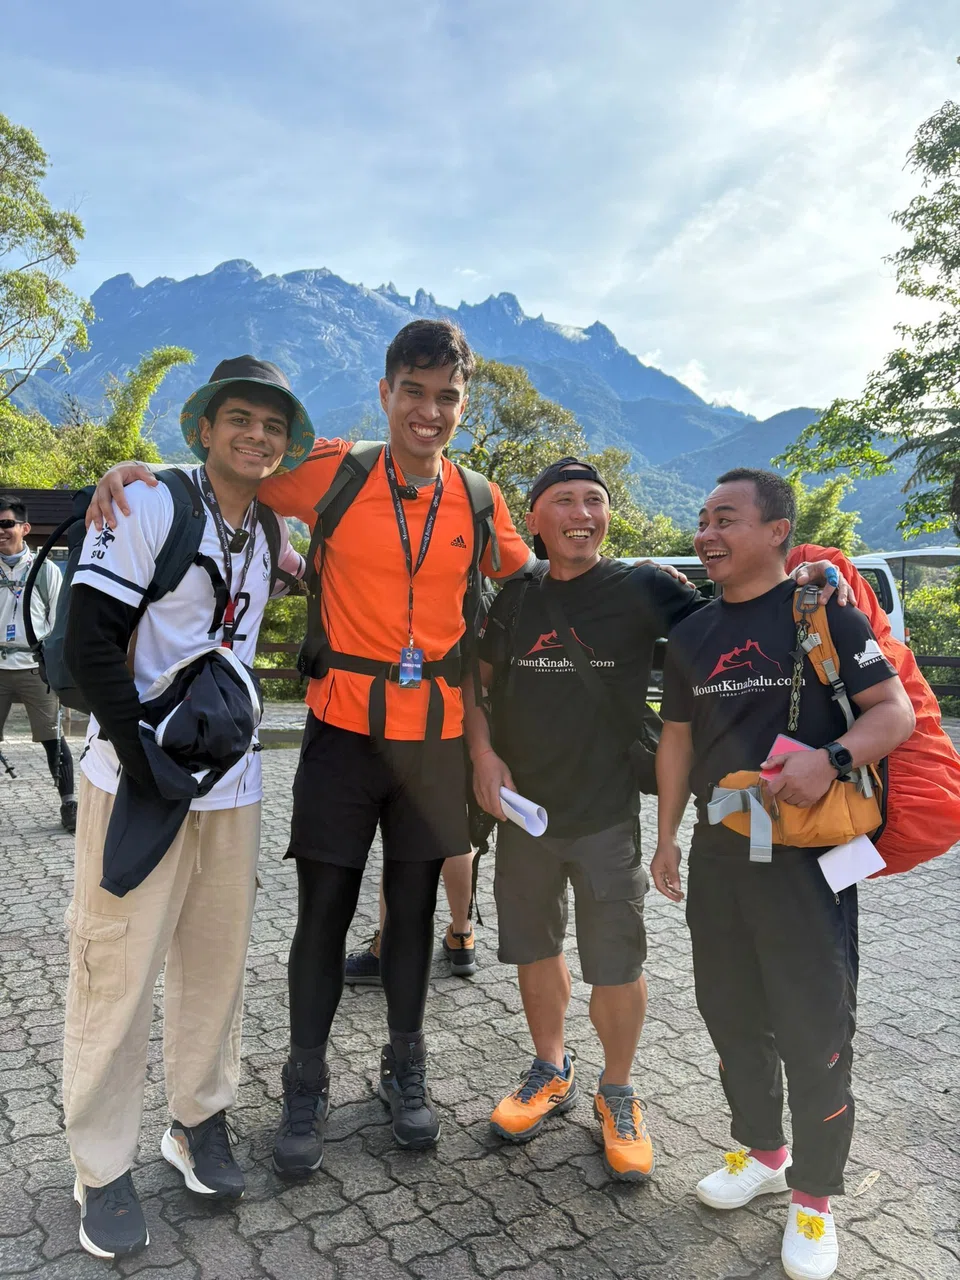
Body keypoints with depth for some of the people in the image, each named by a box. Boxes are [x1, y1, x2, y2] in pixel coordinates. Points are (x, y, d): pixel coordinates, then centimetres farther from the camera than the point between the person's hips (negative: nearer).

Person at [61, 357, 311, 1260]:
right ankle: (102, 1170, 20)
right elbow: (89, 641, -13)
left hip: (231, 780, 6)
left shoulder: (271, 535, 11)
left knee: (217, 958, 13)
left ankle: (199, 1120, 33)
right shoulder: (148, 506, -8)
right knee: (119, 968, 1)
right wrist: (147, 757, -17)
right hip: (136, 779, -6)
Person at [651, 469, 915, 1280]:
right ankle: (762, 1151, 39)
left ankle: (815, 1195, 25)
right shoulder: (692, 635, 9)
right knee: (732, 1015, 16)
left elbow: (896, 712, -10)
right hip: (717, 851, 6)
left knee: (815, 1025, 4)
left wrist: (832, 758, -29)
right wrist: (667, 836, 13)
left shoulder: (823, 610, -7)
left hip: (807, 852, -5)